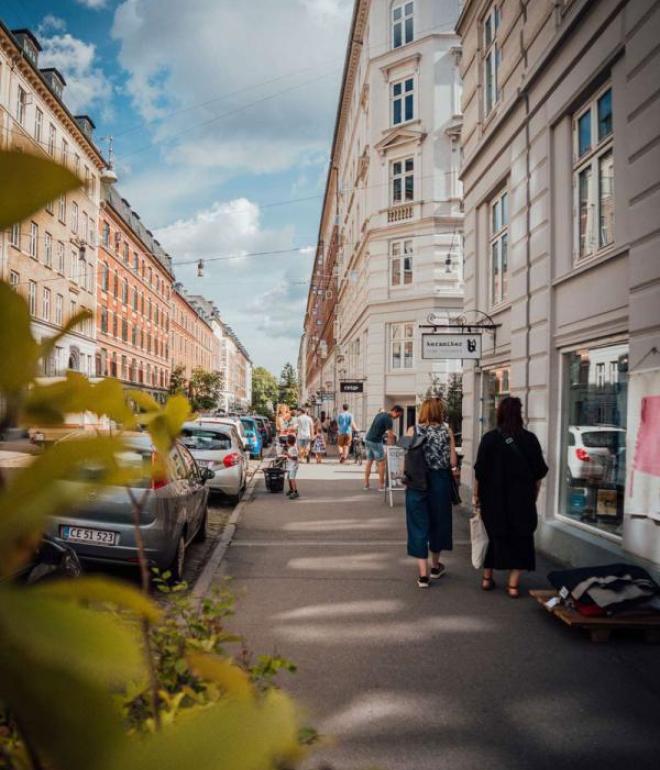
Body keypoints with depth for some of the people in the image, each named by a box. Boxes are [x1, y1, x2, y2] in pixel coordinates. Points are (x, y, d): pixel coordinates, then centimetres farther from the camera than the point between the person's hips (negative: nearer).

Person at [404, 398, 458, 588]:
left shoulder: (413, 430, -4)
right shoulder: (447, 431, -4)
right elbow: (453, 460, -5)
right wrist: (454, 472, 12)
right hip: (440, 481, 1)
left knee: (419, 524, 6)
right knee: (438, 521, 19)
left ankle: (423, 574, 3)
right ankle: (435, 566, 36)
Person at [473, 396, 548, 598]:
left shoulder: (489, 438, -8)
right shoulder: (530, 439, -4)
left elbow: (479, 471, -7)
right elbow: (539, 472, 0)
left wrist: (476, 494, 4)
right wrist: (534, 496, 12)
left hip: (494, 497, 1)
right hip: (522, 498, 0)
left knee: (496, 535, 16)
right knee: (520, 537, 10)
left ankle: (487, 578, 24)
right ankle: (513, 584, 8)